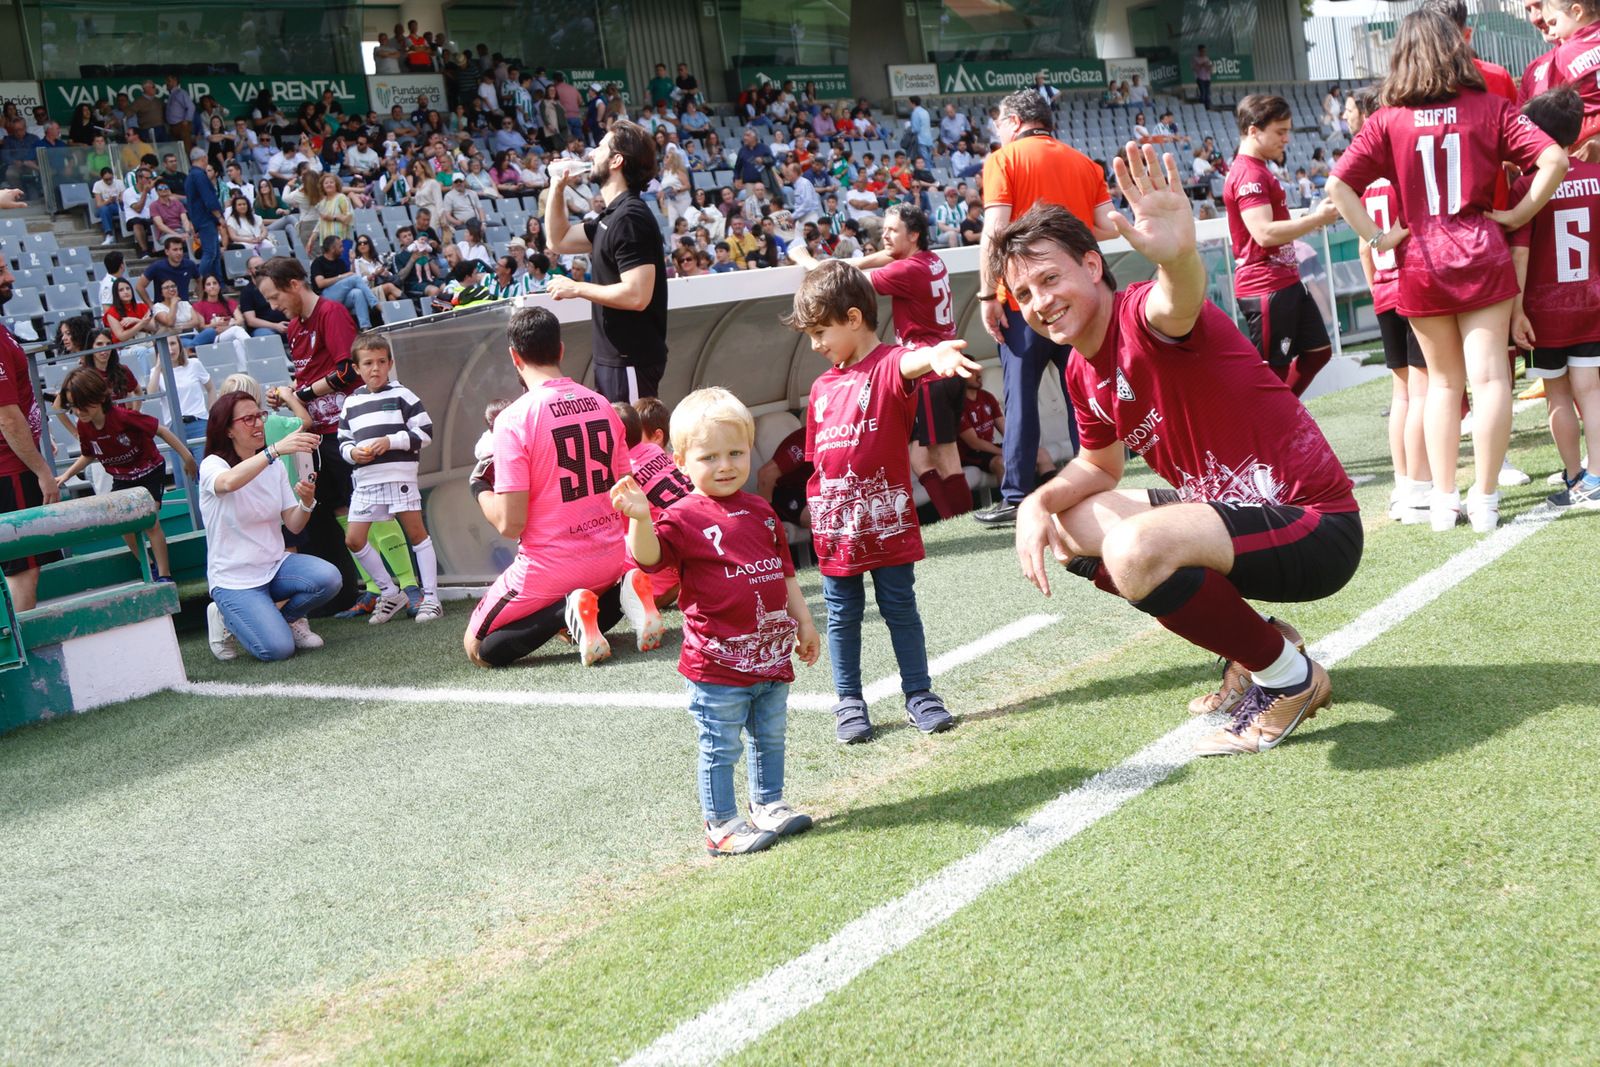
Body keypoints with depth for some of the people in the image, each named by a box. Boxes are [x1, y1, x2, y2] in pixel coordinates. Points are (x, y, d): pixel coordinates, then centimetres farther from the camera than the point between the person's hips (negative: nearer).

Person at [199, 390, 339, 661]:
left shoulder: (273, 466, 8)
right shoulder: (212, 465, -10)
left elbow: (293, 525, 3)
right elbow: (229, 482, -37)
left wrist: (306, 502, -20)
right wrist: (276, 450, -48)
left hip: (275, 565, 5)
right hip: (234, 579, -5)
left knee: (328, 578, -25)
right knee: (278, 649, -23)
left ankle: (283, 616, 5)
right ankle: (227, 619, 8)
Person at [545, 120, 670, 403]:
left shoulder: (631, 218, -18)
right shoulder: (614, 216, 14)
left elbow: (636, 295, -26)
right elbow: (559, 241, 26)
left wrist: (577, 288, -16)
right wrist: (557, 189, 15)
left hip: (631, 360, -10)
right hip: (614, 357, 10)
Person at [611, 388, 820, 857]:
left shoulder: (761, 511, 9)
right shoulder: (686, 517, -12)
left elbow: (785, 572, 18)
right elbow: (649, 556, -29)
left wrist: (803, 624, 18)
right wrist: (641, 518, -47)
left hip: (771, 656, 7)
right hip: (717, 664, -7)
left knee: (771, 738, 20)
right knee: (721, 748, 3)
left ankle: (768, 805, 36)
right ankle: (722, 825, 14)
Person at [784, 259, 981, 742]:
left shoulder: (887, 366, -10)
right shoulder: (822, 387, 8)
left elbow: (908, 363, -36)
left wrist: (934, 356, -59)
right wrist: (819, 512, 9)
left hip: (888, 523, -5)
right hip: (836, 529, 5)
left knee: (901, 611, 8)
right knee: (843, 617, 12)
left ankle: (919, 694, 21)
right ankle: (849, 702, 24)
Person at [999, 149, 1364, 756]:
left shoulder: (1144, 316, -20)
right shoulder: (1083, 373, 7)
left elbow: (1178, 302, -46)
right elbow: (1099, 464, 22)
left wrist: (1178, 254, -70)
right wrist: (1039, 502, 1)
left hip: (1314, 525, -10)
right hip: (1234, 511, 10)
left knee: (1133, 549, -33)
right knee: (1064, 528, 12)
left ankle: (1290, 677, -6)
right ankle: (1248, 646, 16)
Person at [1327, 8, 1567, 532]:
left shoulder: (1387, 121, -1)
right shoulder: (1489, 108, -1)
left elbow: (1338, 185, -9)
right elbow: (1553, 159, -8)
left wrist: (1377, 238, -4)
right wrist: (1518, 215, 0)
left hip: (1420, 265, 1)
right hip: (1482, 256, -1)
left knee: (1442, 381, 12)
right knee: (1489, 376, 1)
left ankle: (1443, 500, 12)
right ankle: (1485, 498, 1)